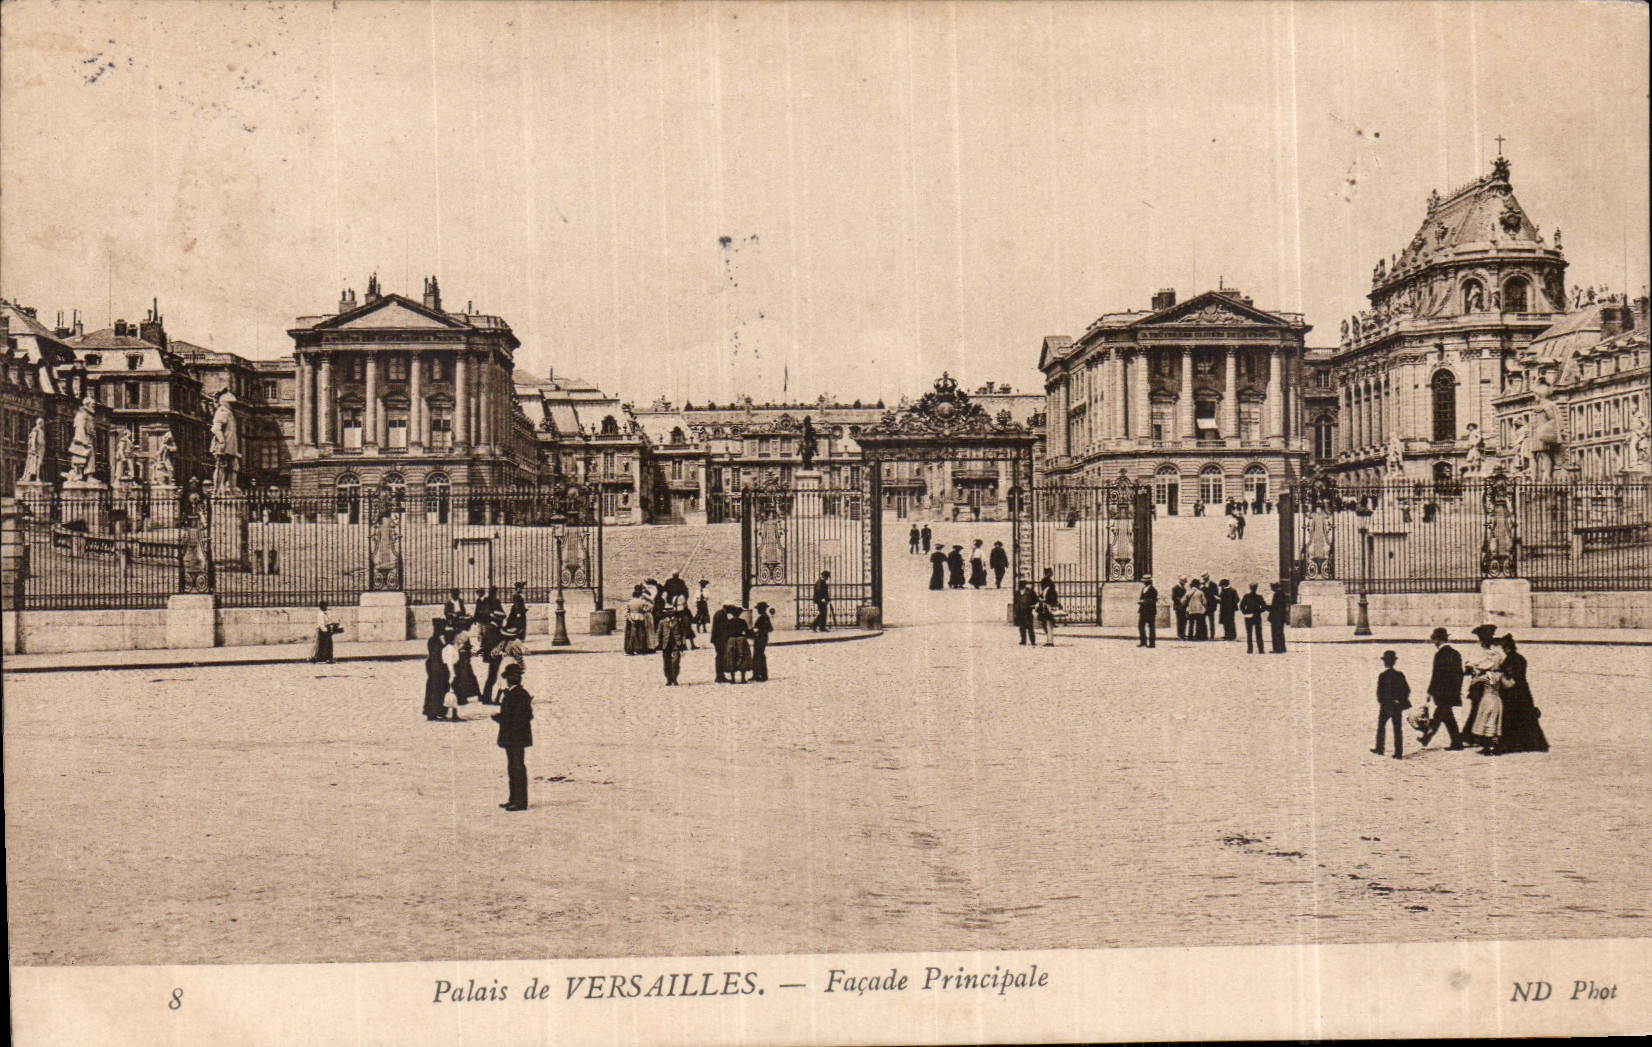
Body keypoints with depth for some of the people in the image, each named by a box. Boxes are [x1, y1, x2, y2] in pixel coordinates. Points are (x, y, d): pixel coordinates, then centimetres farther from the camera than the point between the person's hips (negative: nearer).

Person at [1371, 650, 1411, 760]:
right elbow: (1407, 690, 5)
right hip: (1398, 706, 3)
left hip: (1386, 706, -3)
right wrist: (1402, 700, 10)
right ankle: (1399, 753, 1)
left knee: (1381, 727, 15)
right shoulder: (1400, 675, 3)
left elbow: (1379, 691, -13)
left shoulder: (1383, 676, -10)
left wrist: (1381, 701, -1)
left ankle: (1379, 749, 19)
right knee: (1398, 729, 5)